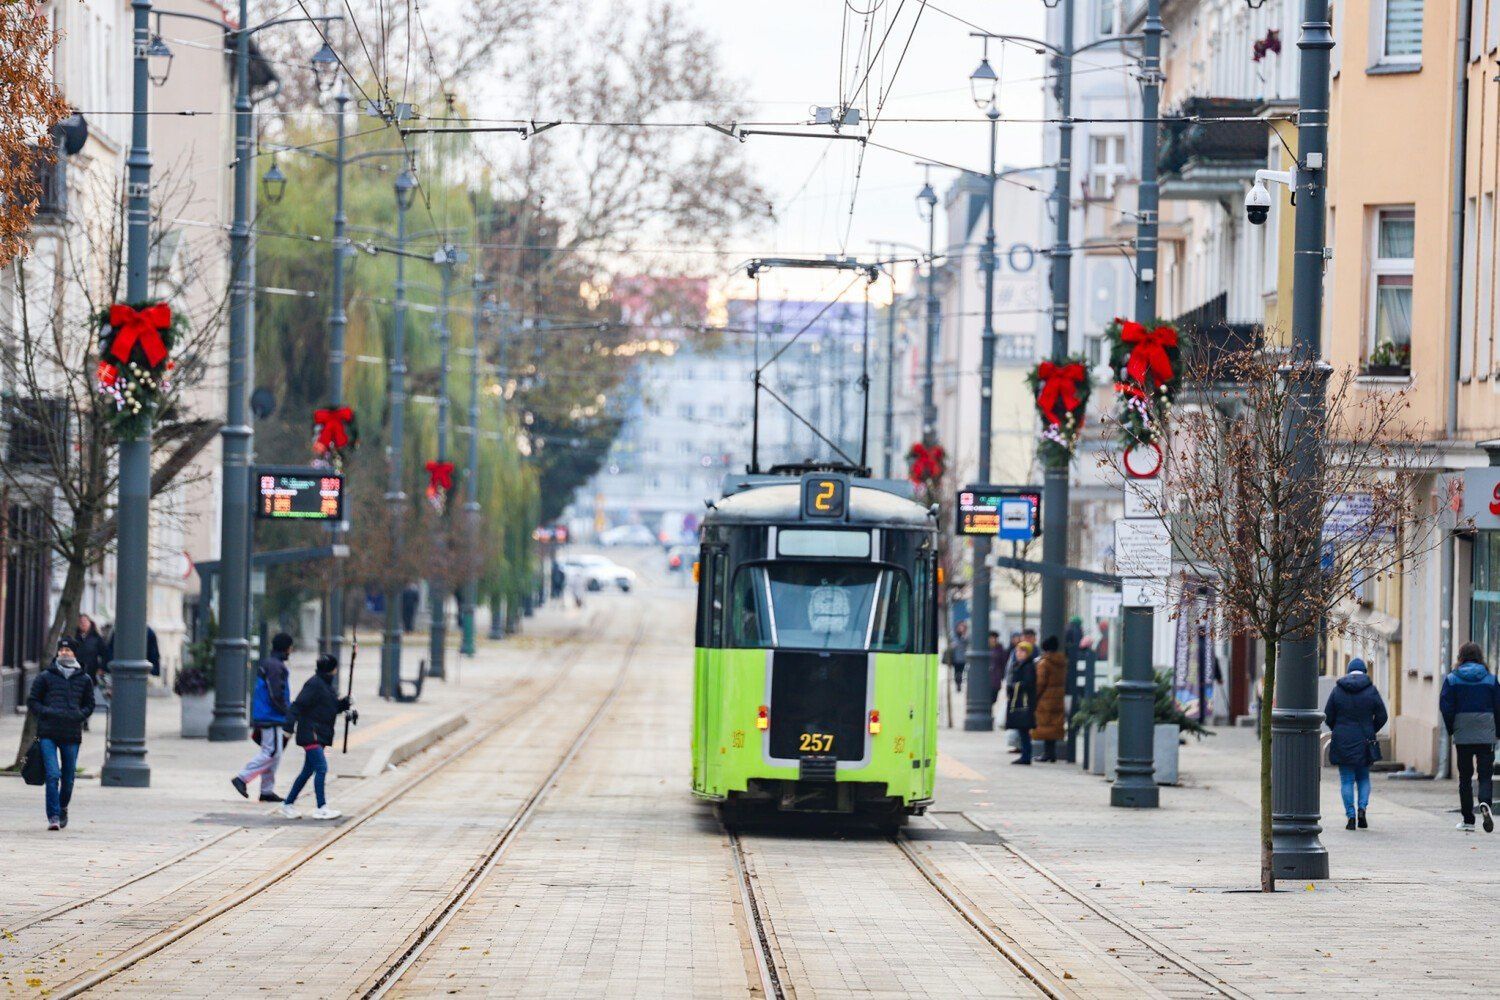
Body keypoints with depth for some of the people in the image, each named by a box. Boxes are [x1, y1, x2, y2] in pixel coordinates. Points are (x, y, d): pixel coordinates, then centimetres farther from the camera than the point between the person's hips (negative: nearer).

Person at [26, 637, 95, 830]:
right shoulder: (45, 677, 4)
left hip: (72, 735, 2)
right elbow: (32, 701, 7)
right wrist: (47, 712, -11)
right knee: (53, 775, -13)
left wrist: (79, 715, -4)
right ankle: (53, 816, -11)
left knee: (68, 777, 11)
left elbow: (89, 705, 17)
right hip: (48, 734, -2)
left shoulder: (85, 679, 9)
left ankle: (62, 809, 33)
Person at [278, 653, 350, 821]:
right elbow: (299, 705, -18)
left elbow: (332, 707, 24)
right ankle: (321, 808, -13)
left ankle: (288, 805, 20)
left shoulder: (326, 684, 16)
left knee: (308, 771, 12)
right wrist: (289, 724, -26)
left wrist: (342, 704, 4)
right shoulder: (314, 684, -13)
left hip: (320, 736, 10)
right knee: (321, 768, -13)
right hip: (310, 734, -10)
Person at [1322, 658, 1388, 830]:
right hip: (1364, 743, 0)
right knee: (1363, 778, 16)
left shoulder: (1337, 690, -1)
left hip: (1342, 742, 0)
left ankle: (1351, 816, -2)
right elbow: (1382, 716, -3)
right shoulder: (1371, 690, -3)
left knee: (1347, 780, 4)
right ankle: (1362, 807, -4)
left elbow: (1328, 716, 1)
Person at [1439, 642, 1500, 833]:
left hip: (1463, 736, 0)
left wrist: (1451, 730, 8)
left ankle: (1468, 820, 10)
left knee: (1465, 777, 9)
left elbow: (1445, 707, -4)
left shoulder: (1451, 679, -1)